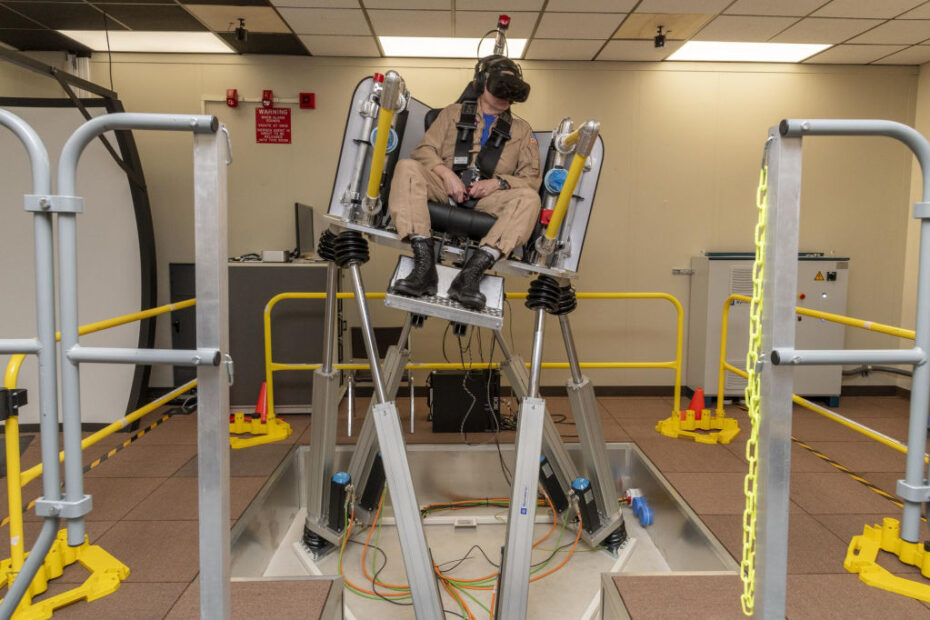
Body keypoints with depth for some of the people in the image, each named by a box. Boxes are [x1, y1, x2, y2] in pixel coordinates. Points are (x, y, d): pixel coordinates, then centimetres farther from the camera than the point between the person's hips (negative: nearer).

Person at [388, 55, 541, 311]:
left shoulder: (521, 130, 24)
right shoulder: (453, 113, 24)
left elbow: (531, 178, 12)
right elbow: (425, 150, 11)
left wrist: (499, 182, -8)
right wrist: (446, 173, -10)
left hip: (487, 198, 0)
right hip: (445, 188, 0)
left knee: (528, 198, -31)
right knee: (407, 167, -29)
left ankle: (473, 270, -46)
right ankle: (424, 263, -42)